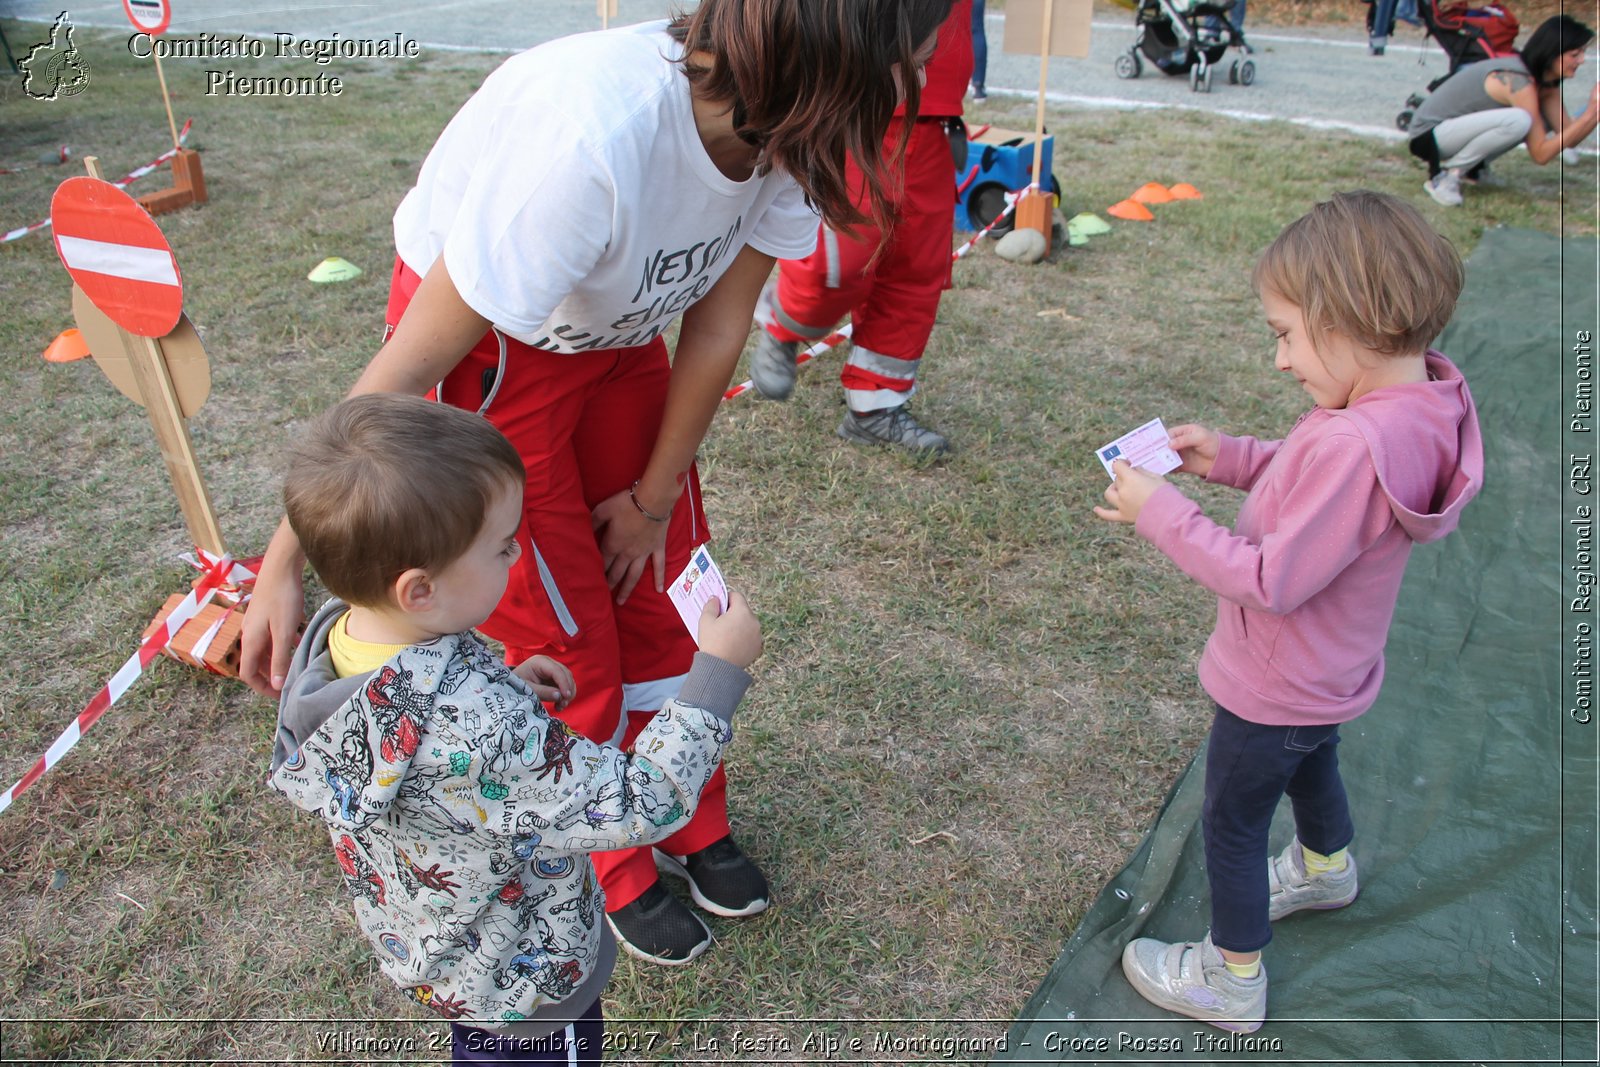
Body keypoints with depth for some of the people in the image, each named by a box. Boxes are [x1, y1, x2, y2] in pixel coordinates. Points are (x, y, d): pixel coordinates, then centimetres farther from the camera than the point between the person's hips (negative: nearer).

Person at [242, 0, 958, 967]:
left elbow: (717, 329, -9)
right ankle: (609, 874, 30)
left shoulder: (785, 127, -20)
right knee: (565, 638, 3)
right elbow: (407, 372, -33)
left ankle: (690, 825, 36)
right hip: (483, 340, -6)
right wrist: (287, 563, -26)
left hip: (615, 327, 6)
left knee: (663, 587, 12)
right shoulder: (598, 141, -40)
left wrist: (655, 499, 0)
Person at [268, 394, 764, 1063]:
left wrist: (502, 687, -7)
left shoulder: (336, 634, -20)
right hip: (521, 985, -6)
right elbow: (640, 803, -35)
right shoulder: (478, 733, -45)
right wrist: (719, 669, -27)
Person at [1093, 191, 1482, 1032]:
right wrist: (1230, 458, -6)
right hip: (1326, 675, 9)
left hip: (1276, 691, -9)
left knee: (1231, 822, 13)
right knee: (1310, 764, 36)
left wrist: (1160, 512, -28)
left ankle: (1232, 981, 35)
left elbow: (1271, 581, -34)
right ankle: (1326, 869, 65)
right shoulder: (1415, 394, -11)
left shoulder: (1356, 445, -40)